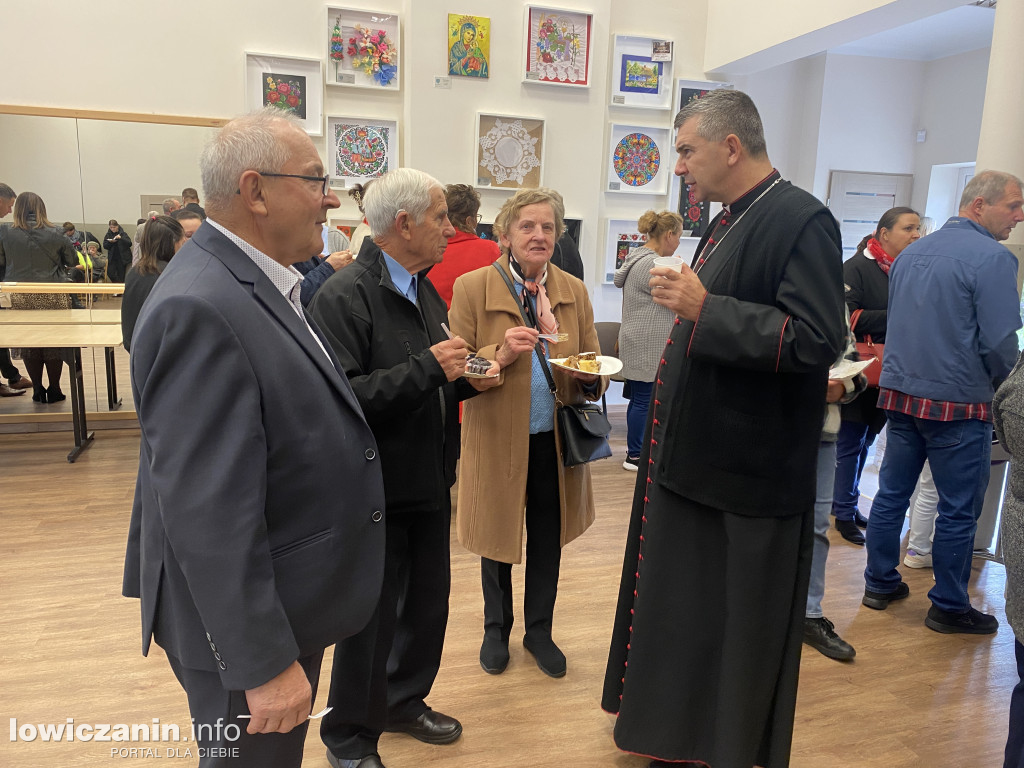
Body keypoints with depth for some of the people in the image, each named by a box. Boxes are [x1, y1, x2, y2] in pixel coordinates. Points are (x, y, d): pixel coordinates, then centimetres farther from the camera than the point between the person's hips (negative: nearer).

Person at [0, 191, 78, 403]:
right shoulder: (56, 236, -6)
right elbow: (73, 262, 4)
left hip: (20, 298, 1)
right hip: (53, 297, -1)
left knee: (28, 344, 12)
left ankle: (38, 390, 17)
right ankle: (54, 390, 14)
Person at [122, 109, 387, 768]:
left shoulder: (257, 284, 6)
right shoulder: (201, 309, -26)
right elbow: (208, 510, -28)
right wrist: (263, 662, -24)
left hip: (291, 605, 9)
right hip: (250, 623, -9)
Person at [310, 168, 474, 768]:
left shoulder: (427, 292, 10)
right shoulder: (345, 296, -18)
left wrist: (465, 374, -1)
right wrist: (427, 368, -26)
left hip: (431, 483, 8)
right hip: (378, 490, -8)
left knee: (428, 602, 20)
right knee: (372, 617, 8)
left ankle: (406, 701, 44)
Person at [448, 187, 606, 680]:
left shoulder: (575, 291, 3)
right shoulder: (471, 288, -7)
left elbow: (592, 365, 6)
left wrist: (591, 379, -17)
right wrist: (499, 355, -26)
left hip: (555, 441, 3)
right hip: (497, 440, -2)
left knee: (547, 542, 15)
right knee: (497, 538, 16)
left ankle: (539, 630, 38)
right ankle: (496, 629, 40)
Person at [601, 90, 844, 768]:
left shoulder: (802, 221, -15)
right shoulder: (728, 224, 12)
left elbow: (816, 341, -24)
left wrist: (705, 309, -25)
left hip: (749, 479, -9)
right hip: (690, 460, 9)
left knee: (739, 628, 9)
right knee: (681, 614, 20)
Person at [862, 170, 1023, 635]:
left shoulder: (910, 254, 11)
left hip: (901, 392, 7)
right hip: (958, 403, -7)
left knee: (891, 493, 14)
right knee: (958, 510, 6)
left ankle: (880, 584, 25)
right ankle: (949, 607, 17)